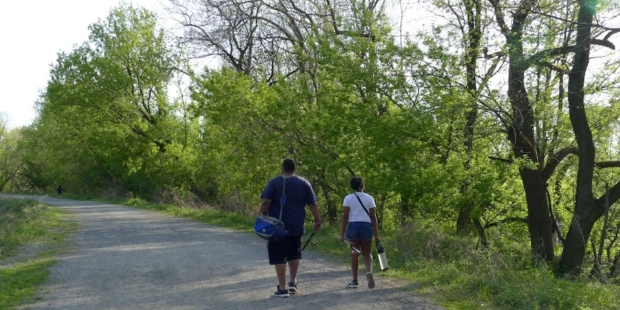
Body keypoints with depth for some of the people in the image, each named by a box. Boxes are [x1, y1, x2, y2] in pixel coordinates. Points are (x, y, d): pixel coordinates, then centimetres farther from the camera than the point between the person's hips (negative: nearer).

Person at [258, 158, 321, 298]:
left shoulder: (274, 182, -3)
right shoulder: (304, 183, 4)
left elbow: (266, 203, -11)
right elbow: (312, 204, 3)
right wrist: (317, 220, 12)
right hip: (296, 226, 3)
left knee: (279, 256, 2)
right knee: (294, 254, 22)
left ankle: (282, 289, 3)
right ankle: (293, 283, 23)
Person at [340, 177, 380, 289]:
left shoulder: (348, 198, 1)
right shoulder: (369, 198, 4)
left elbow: (345, 216, -4)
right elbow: (373, 217, 1)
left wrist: (342, 233, -1)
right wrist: (376, 235, 4)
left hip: (353, 226, -1)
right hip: (366, 226, 1)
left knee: (354, 253, 8)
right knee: (367, 253, 12)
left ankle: (355, 281, 10)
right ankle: (369, 271, -16)